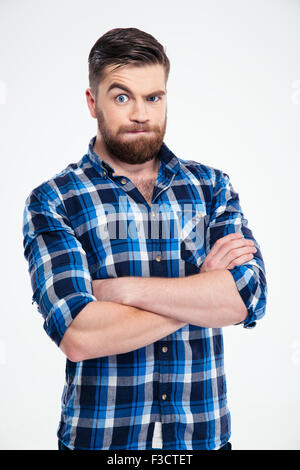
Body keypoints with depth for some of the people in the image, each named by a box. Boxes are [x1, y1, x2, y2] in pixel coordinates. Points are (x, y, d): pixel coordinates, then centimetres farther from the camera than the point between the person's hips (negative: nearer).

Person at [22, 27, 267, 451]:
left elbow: (250, 297, -13)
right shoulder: (52, 202, -8)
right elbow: (77, 335, -21)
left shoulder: (212, 186, 1)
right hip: (99, 436, -2)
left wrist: (125, 289, -19)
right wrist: (204, 289, -15)